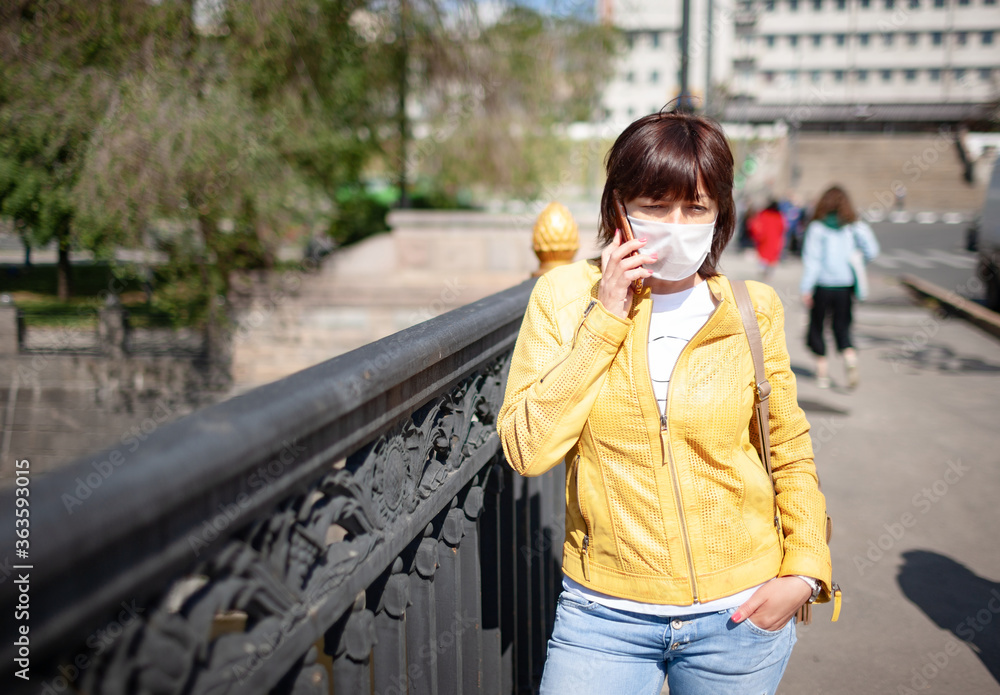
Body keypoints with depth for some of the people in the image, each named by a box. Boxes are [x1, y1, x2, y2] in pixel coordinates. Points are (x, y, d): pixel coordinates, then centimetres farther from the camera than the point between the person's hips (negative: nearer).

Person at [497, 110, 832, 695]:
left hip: (740, 613, 1)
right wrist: (605, 318, -16)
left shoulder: (751, 310, -2)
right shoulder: (566, 296, -4)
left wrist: (805, 570, -4)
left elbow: (791, 453, 8)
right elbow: (528, 450, -14)